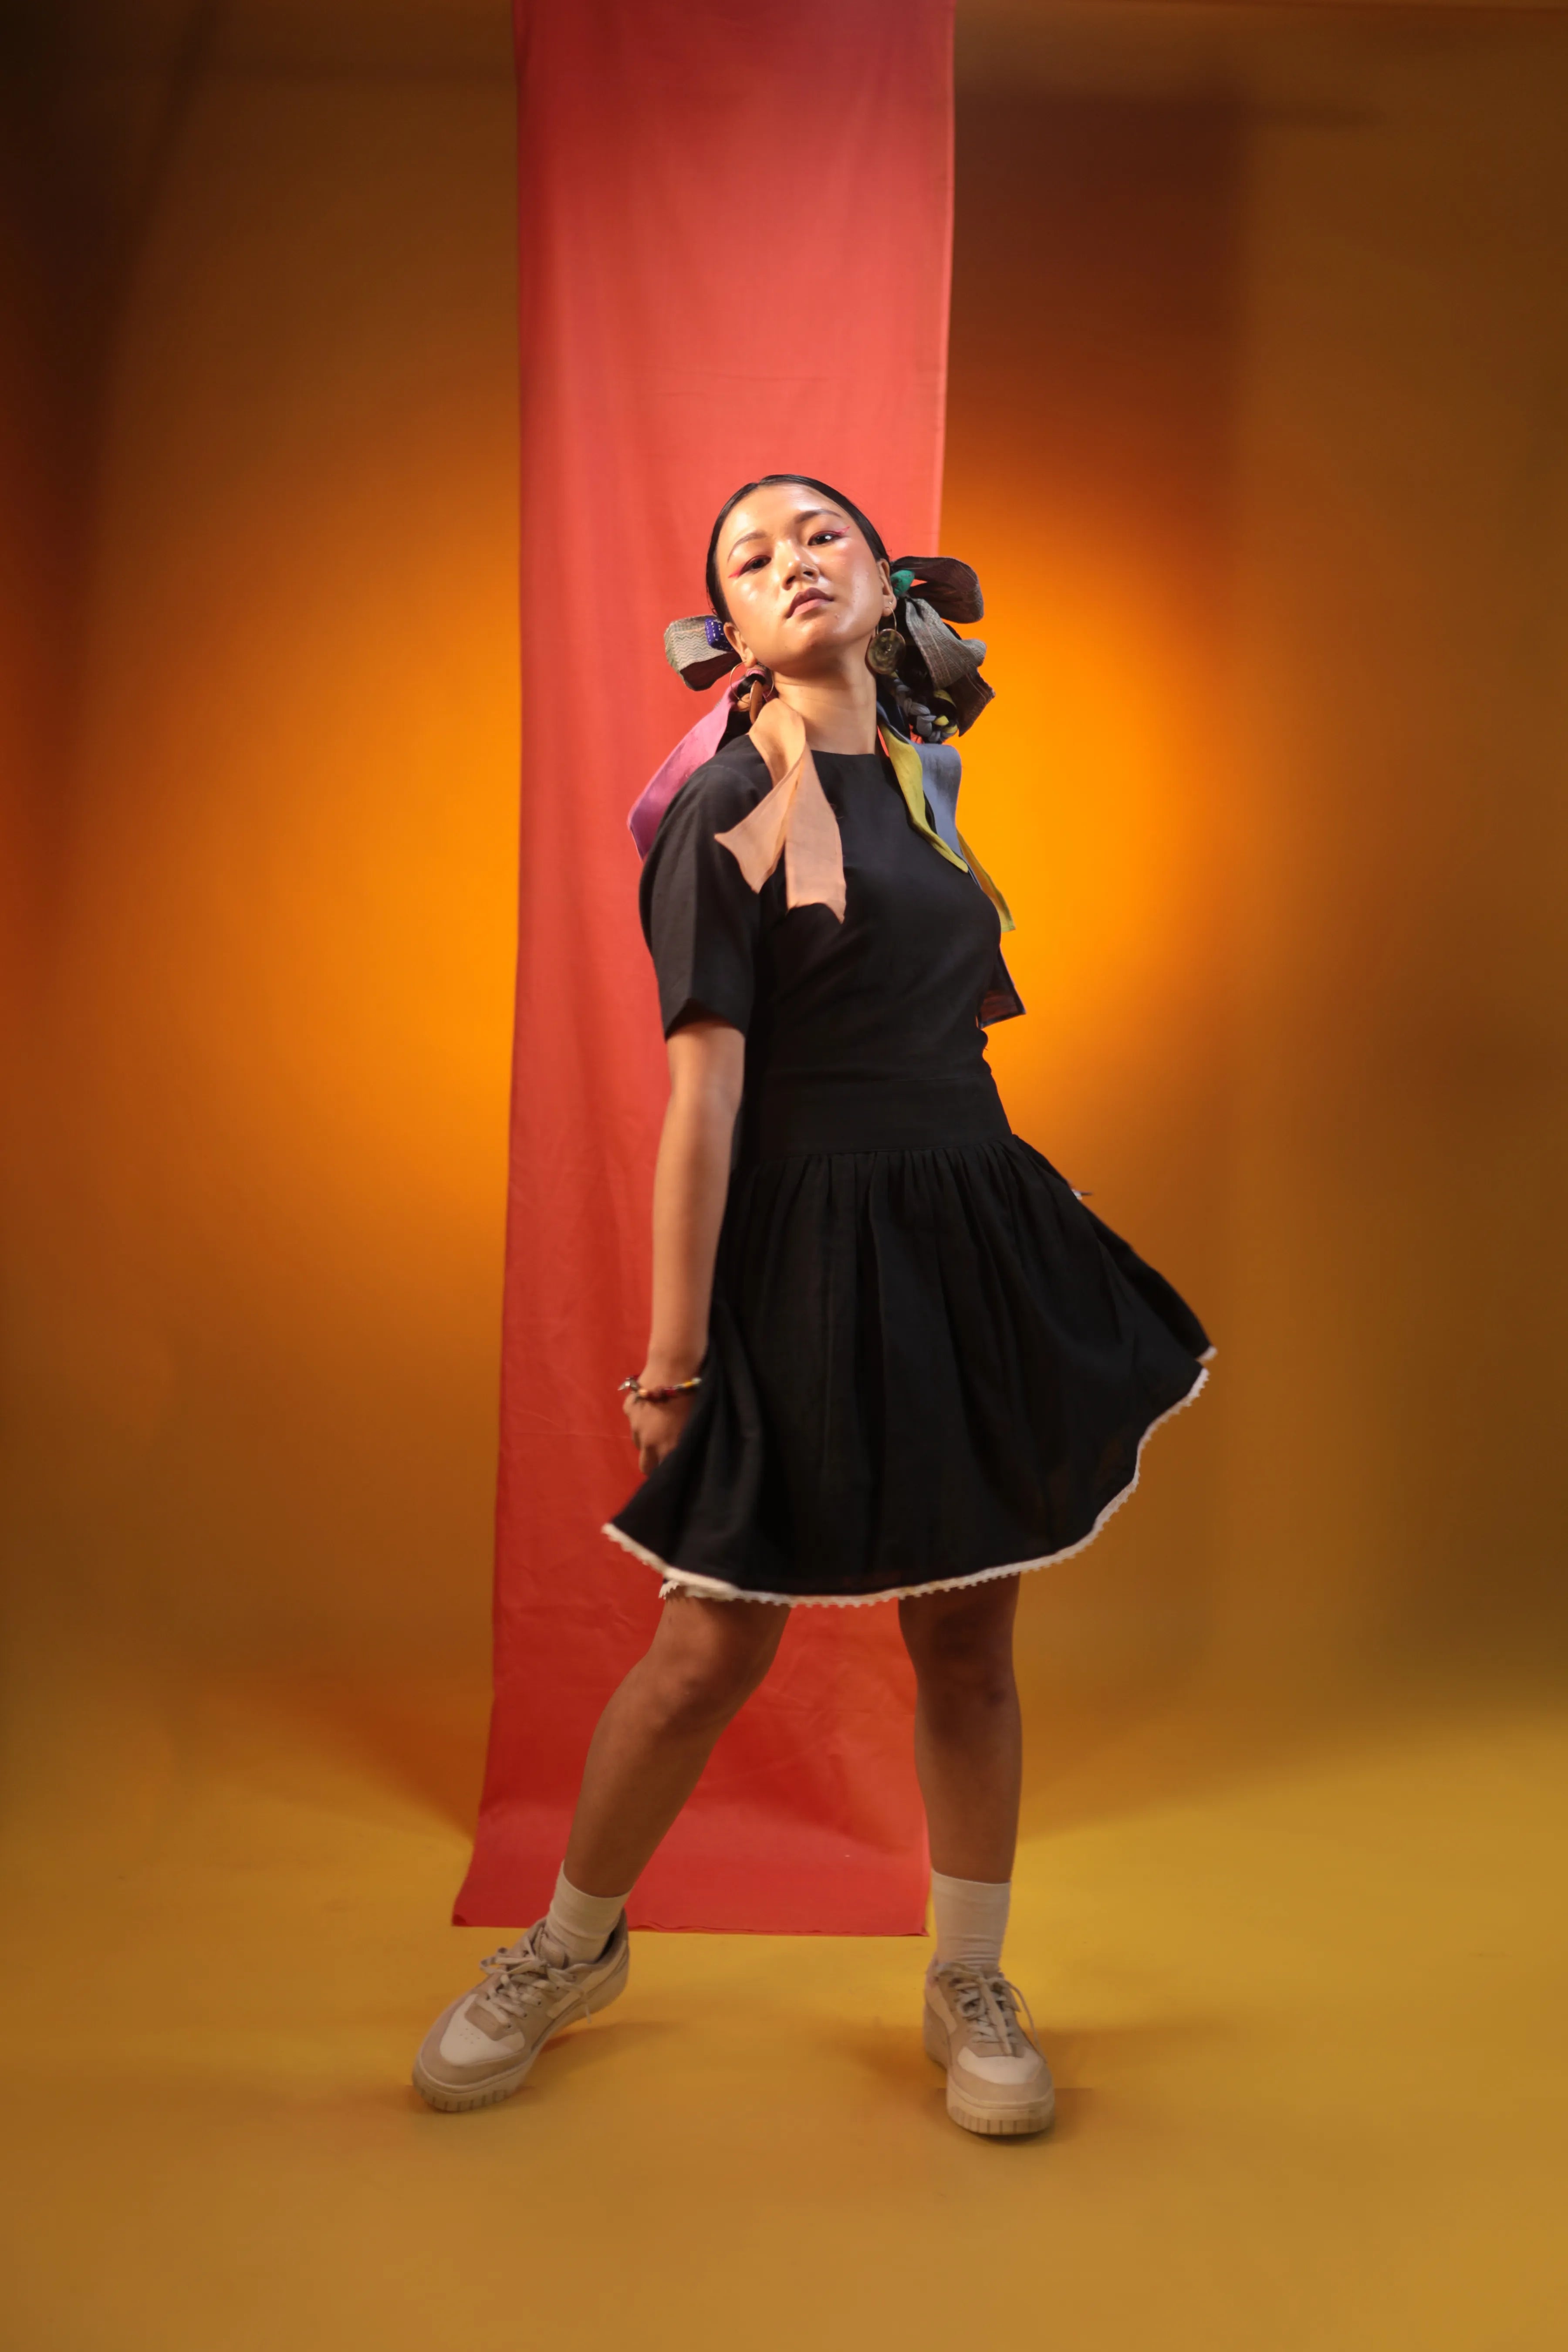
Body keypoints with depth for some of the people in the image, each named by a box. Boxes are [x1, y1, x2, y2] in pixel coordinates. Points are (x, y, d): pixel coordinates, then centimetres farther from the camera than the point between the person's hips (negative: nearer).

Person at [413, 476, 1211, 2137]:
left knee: (967, 1635, 11)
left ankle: (969, 1983, 31)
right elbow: (706, 1093, -13)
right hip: (808, 1250, -5)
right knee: (715, 1647, 3)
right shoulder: (724, 811, -7)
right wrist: (672, 1356, -12)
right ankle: (570, 1949, 29)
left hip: (979, 1232, 6)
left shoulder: (924, 765, 11)